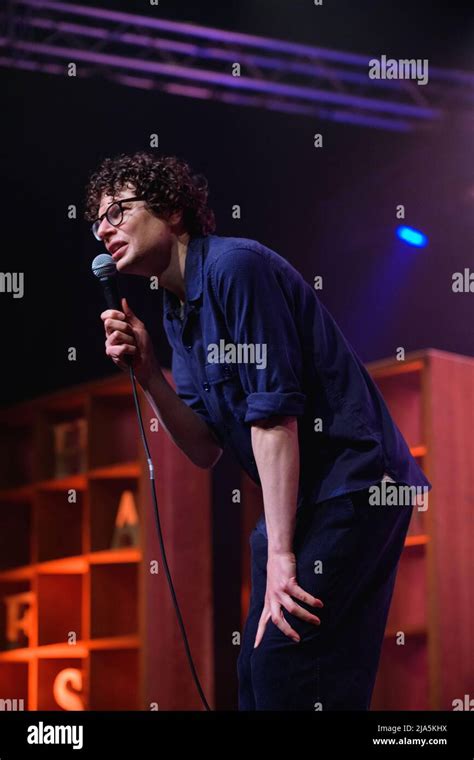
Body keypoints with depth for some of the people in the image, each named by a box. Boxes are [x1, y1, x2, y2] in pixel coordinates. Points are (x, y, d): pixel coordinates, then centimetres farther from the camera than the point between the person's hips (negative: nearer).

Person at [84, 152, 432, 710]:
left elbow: (275, 414, -20)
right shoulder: (176, 311, 13)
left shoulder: (235, 266, -14)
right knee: (256, 669, 9)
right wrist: (145, 371, -6)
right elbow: (205, 450, 9)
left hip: (351, 490, -9)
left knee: (282, 664, -16)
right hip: (299, 498, 9)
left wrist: (281, 555, -23)